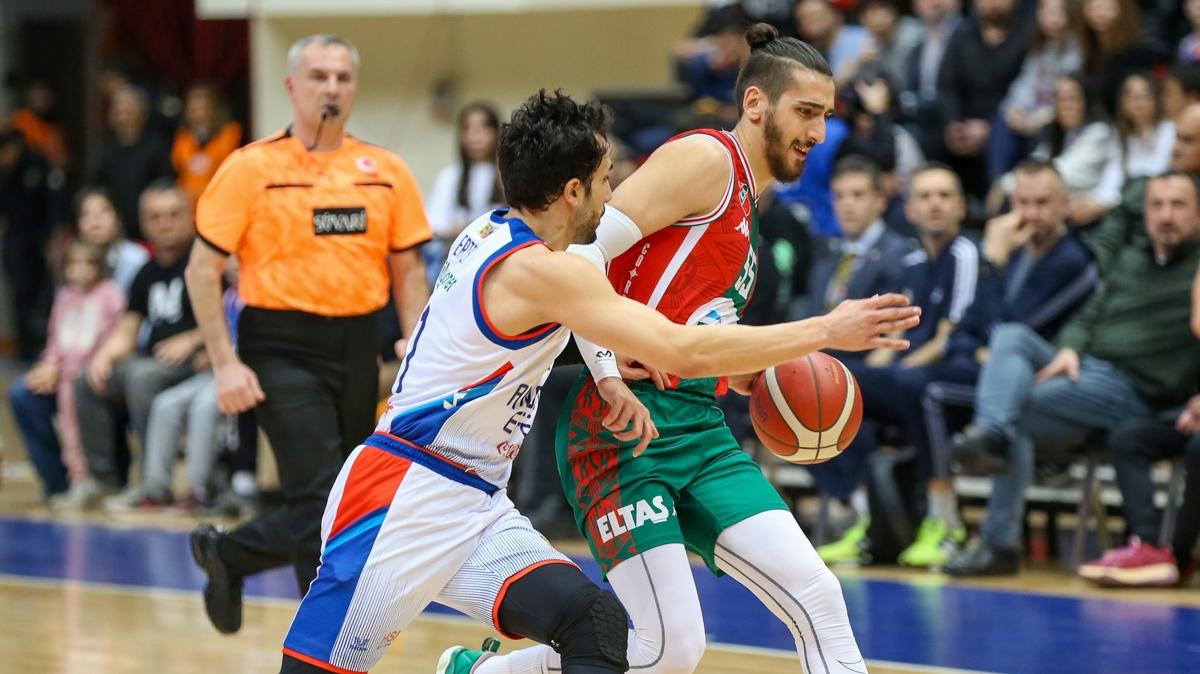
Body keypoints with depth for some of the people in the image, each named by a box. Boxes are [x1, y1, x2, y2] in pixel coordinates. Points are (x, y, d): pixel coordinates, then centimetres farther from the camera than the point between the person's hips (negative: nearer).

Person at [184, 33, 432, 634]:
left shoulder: (385, 172, 7)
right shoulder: (252, 168, -4)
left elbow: (408, 270, 11)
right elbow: (202, 269, -3)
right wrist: (225, 363, -10)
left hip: (358, 348, 5)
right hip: (283, 349, -5)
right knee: (322, 503, -12)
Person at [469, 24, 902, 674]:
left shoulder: (746, 205, 22)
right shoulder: (706, 159, -6)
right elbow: (582, 248, -17)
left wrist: (752, 373, 11)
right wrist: (609, 376, -22)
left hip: (700, 433, 9)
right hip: (625, 429, -9)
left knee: (818, 597, -5)